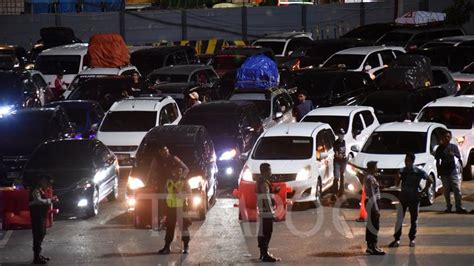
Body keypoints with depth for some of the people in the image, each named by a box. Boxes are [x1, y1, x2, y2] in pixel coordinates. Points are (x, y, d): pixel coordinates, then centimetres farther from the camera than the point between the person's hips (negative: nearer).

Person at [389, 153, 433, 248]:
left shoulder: (419, 172, -5)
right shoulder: (402, 171, -1)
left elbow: (430, 180, 6)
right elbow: (397, 184, -2)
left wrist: (424, 191, -1)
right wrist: (397, 178, -22)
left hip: (414, 198, -1)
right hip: (403, 197, 1)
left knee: (414, 220, 6)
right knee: (399, 219, -4)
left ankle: (412, 239, 16)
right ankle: (397, 239, -1)